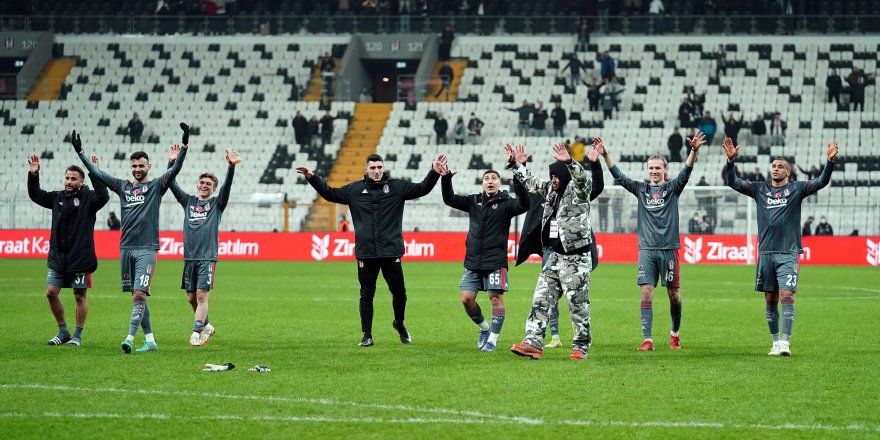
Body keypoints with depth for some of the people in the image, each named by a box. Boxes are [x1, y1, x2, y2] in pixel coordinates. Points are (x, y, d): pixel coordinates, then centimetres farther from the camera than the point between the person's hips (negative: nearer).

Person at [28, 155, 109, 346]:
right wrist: (33, 175, 4)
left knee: (80, 296, 2)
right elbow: (35, 195, 17)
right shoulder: (57, 197, 10)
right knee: (51, 292, 1)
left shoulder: (88, 198, -4)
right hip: (57, 257, 5)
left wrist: (95, 174, -28)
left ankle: (77, 335, 12)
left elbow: (103, 196, -23)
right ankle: (63, 331, 15)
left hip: (80, 257, -5)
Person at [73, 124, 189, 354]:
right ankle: (150, 339, 12)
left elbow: (175, 170, -10)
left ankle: (130, 338, -21)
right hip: (125, 248, 5)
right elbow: (97, 173, 15)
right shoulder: (123, 186, 14)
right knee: (136, 296, 6)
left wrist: (184, 146, -23)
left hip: (147, 248, -5)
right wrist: (80, 152, 10)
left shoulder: (156, 186, 3)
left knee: (139, 294, -14)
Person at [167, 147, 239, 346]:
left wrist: (231, 167, -25)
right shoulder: (188, 201, 14)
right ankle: (207, 326, 27)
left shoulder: (217, 204, 6)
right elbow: (172, 184, 6)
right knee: (191, 298, 8)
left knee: (201, 295, -12)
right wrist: (172, 163, -6)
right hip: (189, 257, 4)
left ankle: (196, 333, -13)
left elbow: (227, 186, -9)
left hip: (208, 257, -4)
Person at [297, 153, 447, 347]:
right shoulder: (355, 189, 7)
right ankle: (367, 336, 12)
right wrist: (313, 178, 6)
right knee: (366, 295, 5)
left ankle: (399, 324, 31)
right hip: (366, 252, 0)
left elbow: (422, 189, 0)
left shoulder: (397, 187, 5)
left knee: (399, 292, 4)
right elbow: (330, 193, 14)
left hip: (391, 251, 0)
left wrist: (434, 173, -14)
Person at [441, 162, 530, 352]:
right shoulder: (474, 201, 12)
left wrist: (518, 181, -32)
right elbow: (449, 199, 10)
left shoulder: (505, 203, -1)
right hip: (473, 261, 4)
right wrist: (445, 179, -5)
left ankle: (492, 339, 3)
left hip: (495, 261, -4)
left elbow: (524, 205, -20)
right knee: (466, 298, 0)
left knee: (496, 298, -5)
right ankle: (484, 328, 22)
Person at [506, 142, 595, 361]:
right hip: (555, 256, 8)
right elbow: (529, 181, 27)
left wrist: (569, 162, -48)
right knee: (540, 300, 1)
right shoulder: (550, 190, 12)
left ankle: (581, 347, 7)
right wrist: (515, 164, 22)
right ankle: (533, 343, -1)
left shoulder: (577, 191, -10)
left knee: (578, 304, -2)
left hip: (576, 258, -8)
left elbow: (583, 180, -33)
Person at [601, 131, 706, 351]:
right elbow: (618, 175, 4)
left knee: (674, 295, 5)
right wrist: (605, 155, -9)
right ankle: (648, 340, -6)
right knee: (646, 294, -6)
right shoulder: (641, 189, 10)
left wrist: (694, 152, -28)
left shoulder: (672, 188, 4)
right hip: (646, 250, 1)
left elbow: (686, 172, -11)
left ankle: (675, 333, 26)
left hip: (669, 249, -1)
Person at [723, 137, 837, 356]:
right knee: (770, 300, 7)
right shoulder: (760, 189, 12)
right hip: (765, 253, 3)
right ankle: (776, 342, 16)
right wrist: (730, 160, -8)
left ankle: (785, 343, -17)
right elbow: (733, 182, 7)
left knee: (786, 295, -14)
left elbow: (821, 182, -7)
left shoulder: (796, 189, 5)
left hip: (788, 253, -3)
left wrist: (830, 161, -21)